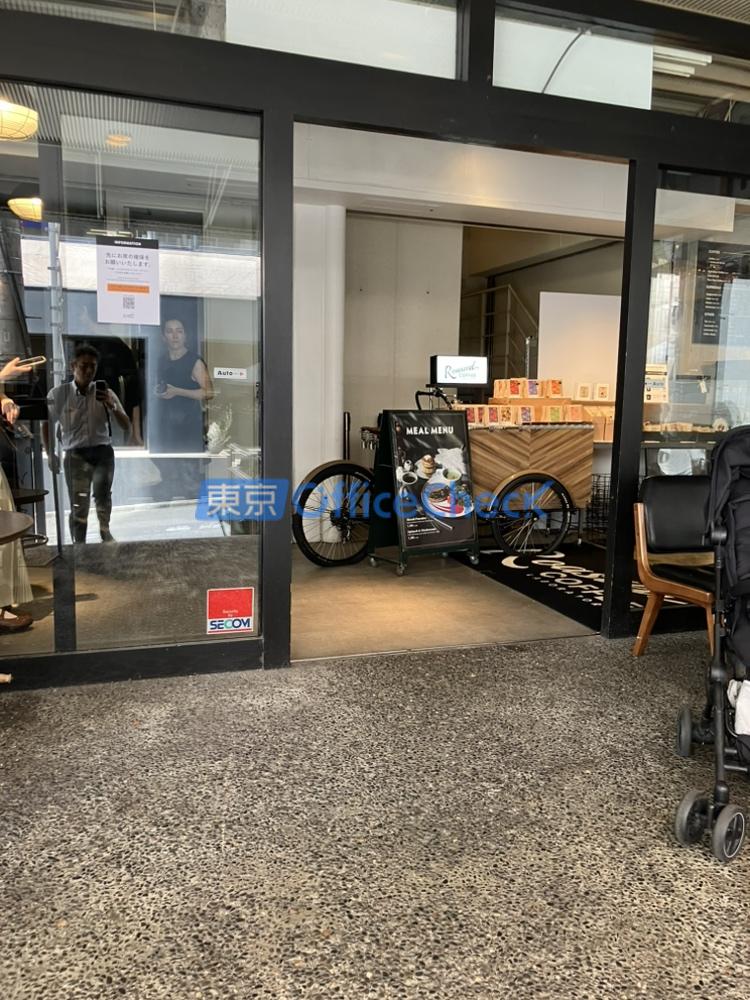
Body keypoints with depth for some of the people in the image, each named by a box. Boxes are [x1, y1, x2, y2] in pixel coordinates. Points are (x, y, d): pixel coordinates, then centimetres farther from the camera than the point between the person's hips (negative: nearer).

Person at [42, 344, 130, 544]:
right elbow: (46, 424, 12)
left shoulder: (105, 393, 0)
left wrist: (112, 406, -16)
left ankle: (105, 529, 7)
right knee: (78, 506, -3)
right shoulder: (58, 394, -2)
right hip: (75, 455, 0)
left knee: (102, 491, -22)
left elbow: (126, 427, 0)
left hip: (102, 451, 1)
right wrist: (50, 454, 6)